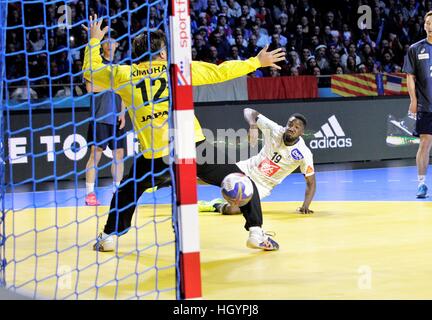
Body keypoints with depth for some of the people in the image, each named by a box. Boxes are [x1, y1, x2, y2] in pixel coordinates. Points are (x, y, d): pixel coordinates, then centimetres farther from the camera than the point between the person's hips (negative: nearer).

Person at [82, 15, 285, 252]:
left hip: (154, 156, 2)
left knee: (128, 190, 29)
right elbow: (220, 72, 11)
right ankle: (256, 231, -1)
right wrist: (257, 61, 22)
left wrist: (94, 41, 39)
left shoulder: (124, 75, 10)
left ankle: (109, 236, 28)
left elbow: (90, 72, 25)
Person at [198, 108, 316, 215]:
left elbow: (311, 182, -14)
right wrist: (253, 124, -33)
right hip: (247, 169, 3)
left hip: (261, 185, -3)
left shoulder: (303, 154, -21)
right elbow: (249, 112, -10)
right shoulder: (275, 130, -16)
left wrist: (305, 206, -28)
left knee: (231, 209, -23)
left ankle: (216, 205, 10)